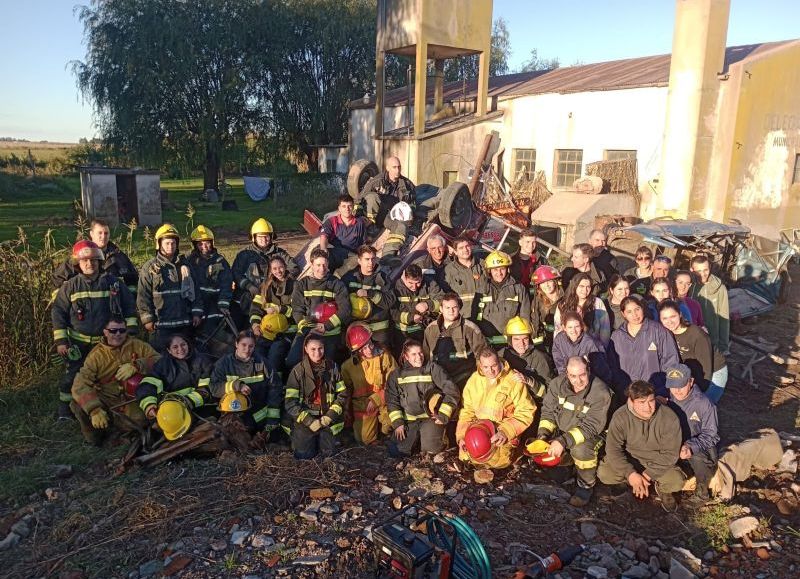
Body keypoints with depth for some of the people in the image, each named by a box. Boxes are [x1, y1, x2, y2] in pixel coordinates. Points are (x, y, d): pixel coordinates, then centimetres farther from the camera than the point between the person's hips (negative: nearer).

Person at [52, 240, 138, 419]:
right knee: (71, 376, 4)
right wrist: (60, 341, -5)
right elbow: (58, 312, -1)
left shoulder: (113, 282, -2)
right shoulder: (70, 286, -3)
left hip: (107, 340, 1)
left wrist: (131, 330, -3)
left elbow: (129, 306, 3)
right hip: (79, 342, -1)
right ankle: (65, 411, 20)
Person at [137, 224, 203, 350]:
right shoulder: (150, 267, -1)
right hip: (161, 325, -3)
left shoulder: (184, 265, 10)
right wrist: (147, 319, -8)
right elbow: (143, 296, -3)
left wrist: (197, 313, 4)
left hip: (185, 325, 4)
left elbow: (195, 290, 11)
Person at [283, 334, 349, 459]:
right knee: (304, 454, -11)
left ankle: (324, 435, 22)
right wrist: (309, 421, -17)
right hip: (305, 417, -1)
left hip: (327, 417, 2)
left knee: (329, 451, -9)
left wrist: (330, 416, -11)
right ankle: (299, 436, 21)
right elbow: (290, 402, -10)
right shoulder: (298, 371, -7)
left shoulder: (332, 367, -1)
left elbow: (343, 394, 0)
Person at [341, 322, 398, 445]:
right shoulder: (348, 366, -3)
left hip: (383, 401, -1)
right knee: (365, 439, -7)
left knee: (389, 428, -18)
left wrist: (376, 399, -17)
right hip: (362, 404, 1)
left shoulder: (385, 356, -9)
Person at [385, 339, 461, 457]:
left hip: (430, 417, -2)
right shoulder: (396, 375, 6)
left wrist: (443, 415, -11)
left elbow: (452, 391, -6)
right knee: (395, 451, -14)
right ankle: (418, 438, 14)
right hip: (409, 420, 2)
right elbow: (392, 401, 5)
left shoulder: (432, 368, -2)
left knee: (430, 448, -24)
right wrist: (397, 423, -6)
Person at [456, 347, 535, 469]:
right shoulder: (474, 380, 4)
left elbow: (526, 411, -12)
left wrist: (506, 431, -23)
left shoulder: (514, 380, -11)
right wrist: (461, 435, -2)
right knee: (464, 456, -16)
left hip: (504, 433, -4)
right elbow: (467, 411, 11)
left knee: (496, 460, -26)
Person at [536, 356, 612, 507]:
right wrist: (543, 434, -18)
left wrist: (564, 441, -35)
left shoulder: (600, 392, -23)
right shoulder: (558, 383, -9)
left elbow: (591, 426, -25)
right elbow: (548, 411, -1)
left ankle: (586, 486, -7)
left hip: (589, 434, -5)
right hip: (560, 430, 5)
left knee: (581, 449, -35)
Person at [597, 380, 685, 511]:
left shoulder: (669, 418, -21)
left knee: (676, 482, -30)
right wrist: (630, 473, -32)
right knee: (603, 473, -22)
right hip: (630, 460, 1)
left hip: (659, 463, -1)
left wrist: (648, 474, -24)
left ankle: (662, 488, 9)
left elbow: (670, 453, -17)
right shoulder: (620, 417, -19)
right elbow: (613, 449, -19)